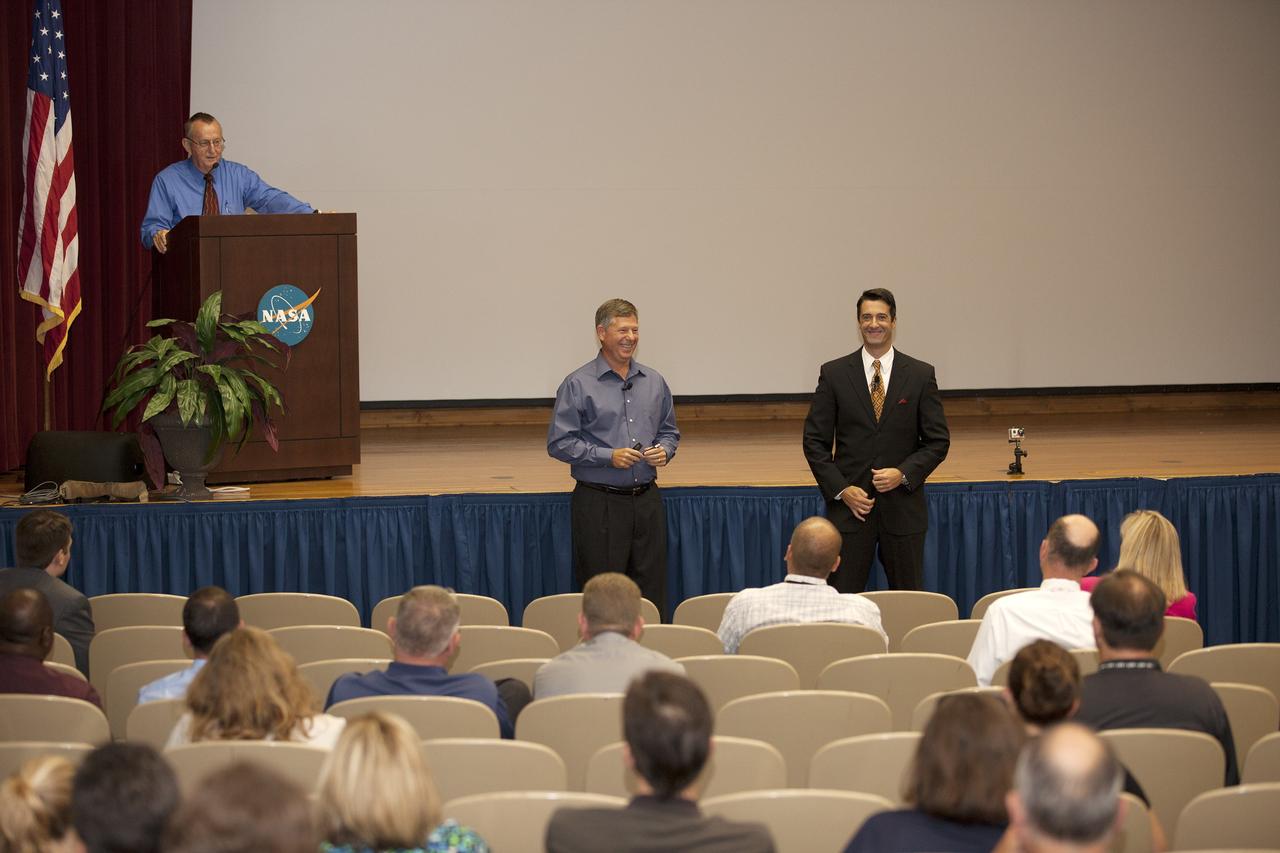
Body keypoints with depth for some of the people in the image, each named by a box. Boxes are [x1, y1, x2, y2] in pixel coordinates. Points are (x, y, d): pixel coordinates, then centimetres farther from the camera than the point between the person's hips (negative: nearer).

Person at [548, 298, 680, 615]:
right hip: (600, 503, -5)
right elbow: (559, 443, -8)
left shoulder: (654, 382, 11)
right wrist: (608, 456, -16)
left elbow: (669, 432, 20)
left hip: (646, 501, 5)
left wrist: (664, 450, -2)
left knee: (652, 594, 4)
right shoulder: (578, 385, -5)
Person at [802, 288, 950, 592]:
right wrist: (841, 489, -8)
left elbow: (938, 440, 4)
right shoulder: (834, 374, 2)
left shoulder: (920, 375, 3)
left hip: (903, 507, 1)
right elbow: (814, 441, 3)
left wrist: (904, 474, -11)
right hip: (850, 505, -1)